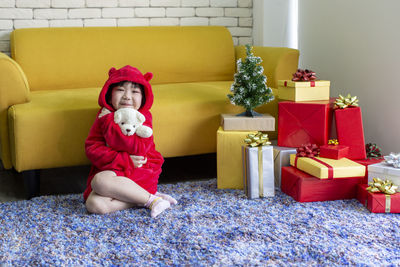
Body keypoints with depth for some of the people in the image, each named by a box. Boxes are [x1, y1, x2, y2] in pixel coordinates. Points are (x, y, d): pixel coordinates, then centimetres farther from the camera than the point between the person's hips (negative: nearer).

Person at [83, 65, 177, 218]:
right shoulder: (104, 116, 8)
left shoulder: (143, 117, -1)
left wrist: (109, 121, -16)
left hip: (139, 173, -4)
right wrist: (124, 160, -17)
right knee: (94, 205, -26)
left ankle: (150, 199, -21)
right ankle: (150, 198, -17)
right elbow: (92, 148, -4)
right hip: (111, 170, 5)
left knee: (99, 181, -33)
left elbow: (139, 148, -20)